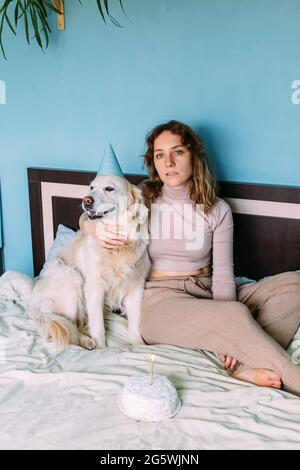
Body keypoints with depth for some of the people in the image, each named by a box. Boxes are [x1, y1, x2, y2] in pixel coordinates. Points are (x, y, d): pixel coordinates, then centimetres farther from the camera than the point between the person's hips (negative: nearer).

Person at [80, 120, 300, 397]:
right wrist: (95, 228, -15)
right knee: (237, 314, -34)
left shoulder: (217, 210, 5)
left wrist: (227, 329, -20)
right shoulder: (142, 199, 3)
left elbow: (223, 275, -2)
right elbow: (85, 217, 13)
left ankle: (244, 364, -31)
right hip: (160, 300, -3)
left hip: (207, 297, 4)